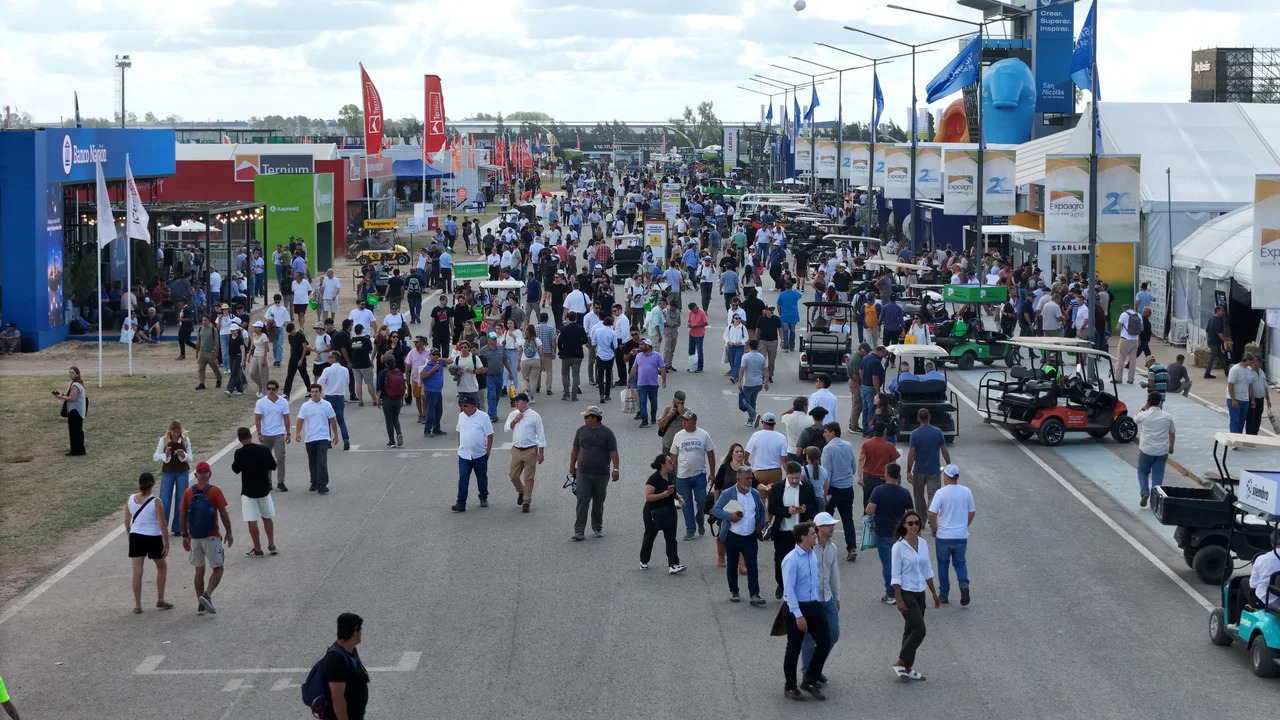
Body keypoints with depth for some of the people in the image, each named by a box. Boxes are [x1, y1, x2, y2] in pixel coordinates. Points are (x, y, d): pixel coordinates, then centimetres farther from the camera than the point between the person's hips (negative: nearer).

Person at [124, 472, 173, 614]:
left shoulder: (130, 500, -1)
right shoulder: (156, 502, -13)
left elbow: (127, 521, 9)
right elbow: (162, 525, -13)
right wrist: (166, 545, -8)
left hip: (136, 537, 3)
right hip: (153, 538, -3)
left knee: (137, 571, 4)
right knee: (162, 567, 19)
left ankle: (137, 606, 3)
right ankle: (160, 600, 22)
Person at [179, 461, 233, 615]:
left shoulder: (188, 492, 2)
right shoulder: (215, 491, -8)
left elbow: (182, 515, 5)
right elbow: (224, 514, -9)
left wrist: (185, 536, 14)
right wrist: (229, 533, 2)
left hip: (194, 538, 4)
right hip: (211, 537, -4)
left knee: (199, 570, 11)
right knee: (218, 569, 5)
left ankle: (201, 605, 12)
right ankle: (207, 595, -16)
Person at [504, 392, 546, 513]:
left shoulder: (534, 416, -7)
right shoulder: (513, 414, 7)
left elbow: (541, 434, -5)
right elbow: (506, 428, 4)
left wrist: (541, 453, -7)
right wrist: (515, 420, -12)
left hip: (530, 451, -4)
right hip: (516, 450, 4)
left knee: (528, 478, 1)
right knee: (514, 476, 7)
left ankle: (526, 502, 10)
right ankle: (521, 492, 35)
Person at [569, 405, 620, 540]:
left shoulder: (607, 433, -3)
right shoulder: (581, 431, 6)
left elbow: (613, 452, -6)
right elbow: (575, 449, 15)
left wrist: (616, 469, -15)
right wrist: (572, 466, 14)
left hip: (601, 474, -1)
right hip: (583, 473, 1)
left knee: (598, 502, 9)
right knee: (582, 501, -8)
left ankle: (597, 528, 24)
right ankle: (579, 531, -10)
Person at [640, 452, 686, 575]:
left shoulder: (671, 476, 2)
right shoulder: (654, 479, -20)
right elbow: (648, 496, -25)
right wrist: (664, 494, -31)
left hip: (668, 512, 6)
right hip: (654, 514, -6)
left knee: (671, 538, -3)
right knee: (650, 536, 11)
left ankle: (673, 565, -8)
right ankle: (643, 562, 30)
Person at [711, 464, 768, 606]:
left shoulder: (755, 494, 5)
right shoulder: (727, 493, -7)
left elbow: (761, 509, 22)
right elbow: (715, 510, -7)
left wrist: (761, 523, 6)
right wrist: (730, 516, -22)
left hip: (750, 537, 2)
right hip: (732, 536, -2)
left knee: (752, 566, -5)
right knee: (732, 565, 10)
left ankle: (754, 595, -7)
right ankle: (733, 591, 25)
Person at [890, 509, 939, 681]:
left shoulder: (923, 544, 5)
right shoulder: (899, 547, -14)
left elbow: (927, 571, 13)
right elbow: (896, 575, -13)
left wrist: (934, 594, 15)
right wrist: (899, 599, -16)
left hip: (920, 593, 6)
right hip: (906, 593, -6)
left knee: (912, 630, 11)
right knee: (919, 630, -12)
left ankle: (907, 668, 19)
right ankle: (900, 663, 1)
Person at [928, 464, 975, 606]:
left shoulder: (941, 493, -14)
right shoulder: (966, 492, -1)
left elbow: (932, 513, -17)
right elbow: (972, 512, 7)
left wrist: (934, 528, -1)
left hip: (943, 536, -3)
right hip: (962, 536, 3)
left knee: (943, 564, 13)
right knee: (960, 562, 17)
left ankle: (943, 594, 19)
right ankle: (964, 584, -9)